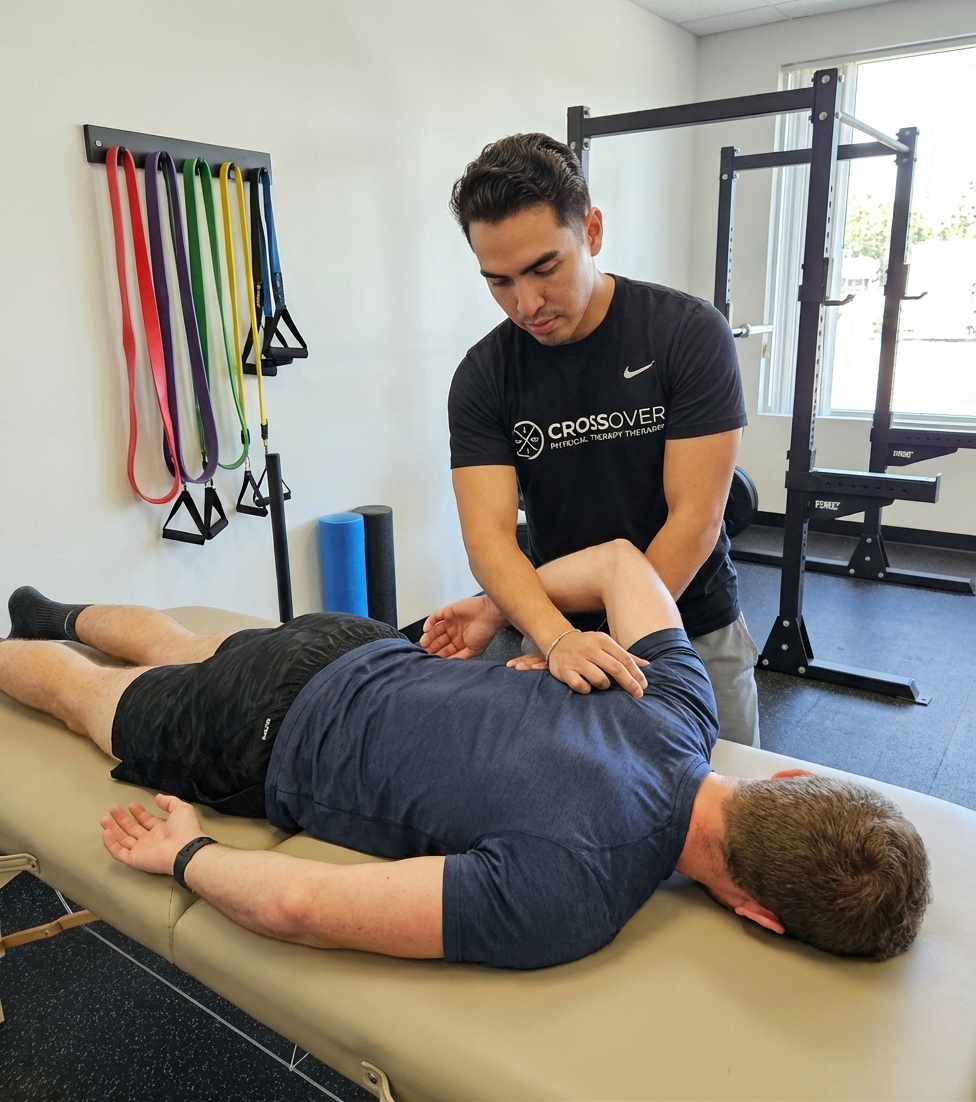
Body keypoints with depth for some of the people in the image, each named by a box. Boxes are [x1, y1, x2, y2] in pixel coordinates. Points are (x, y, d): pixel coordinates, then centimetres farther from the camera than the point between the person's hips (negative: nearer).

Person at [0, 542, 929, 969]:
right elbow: (303, 905, -42)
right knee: (84, 691, 27)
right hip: (262, 741, -5)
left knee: (180, 649, 37)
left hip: (364, 652, 6)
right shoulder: (567, 897, -41)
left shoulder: (683, 706, -21)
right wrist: (183, 856, -21)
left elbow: (623, 557, -4)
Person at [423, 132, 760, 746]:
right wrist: (561, 640, -36)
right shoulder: (483, 377, -10)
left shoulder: (689, 334, -15)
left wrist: (606, 646, -24)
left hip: (696, 635, -1)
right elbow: (489, 538, -19)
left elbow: (694, 518, -19)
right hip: (554, 628, 2)